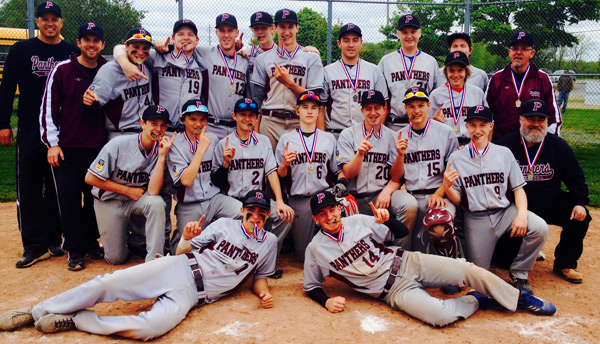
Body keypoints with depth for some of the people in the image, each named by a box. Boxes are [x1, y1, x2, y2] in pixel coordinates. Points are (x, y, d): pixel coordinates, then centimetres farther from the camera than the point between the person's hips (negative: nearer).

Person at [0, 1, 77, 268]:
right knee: (29, 189, -1)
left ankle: (53, 241, 17)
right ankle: (34, 246, 5)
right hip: (30, 129, 0)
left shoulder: (72, 53, 7)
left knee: (58, 189, 6)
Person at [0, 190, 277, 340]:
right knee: (108, 283, -18)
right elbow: (182, 252, 10)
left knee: (150, 327, -31)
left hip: (192, 295, -1)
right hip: (177, 268, 2)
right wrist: (186, 238, -14)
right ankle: (35, 312, -1)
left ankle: (76, 320, -14)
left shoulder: (268, 242, 11)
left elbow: (259, 275, 21)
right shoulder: (225, 224, 9)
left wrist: (264, 292, -2)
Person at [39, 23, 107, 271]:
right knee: (69, 200, 0)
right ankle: (74, 250, 12)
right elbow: (49, 107, -1)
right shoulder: (62, 70, -1)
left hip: (98, 147, 2)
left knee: (95, 198, 8)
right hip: (67, 148, -2)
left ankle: (91, 242, 24)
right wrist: (52, 143, -5)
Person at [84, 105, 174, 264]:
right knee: (116, 258, 0)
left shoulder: (159, 151, -13)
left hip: (137, 200, 2)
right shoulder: (118, 144, -19)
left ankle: (154, 259, -24)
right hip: (109, 201, -1)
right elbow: (90, 178, -15)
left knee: (157, 202, -34)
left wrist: (162, 156, -30)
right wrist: (128, 190, -14)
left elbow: (153, 191, -25)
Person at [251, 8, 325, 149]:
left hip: (300, 123, -1)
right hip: (270, 122, 1)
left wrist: (289, 82, -12)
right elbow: (257, 99, 11)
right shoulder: (262, 59, 13)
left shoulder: (312, 58, 7)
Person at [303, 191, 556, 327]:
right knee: (442, 316, -28)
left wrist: (387, 221, -14)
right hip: (393, 290, -3)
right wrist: (326, 301, -14)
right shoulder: (316, 249, -3)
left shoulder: (359, 221, 2)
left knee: (468, 270, -13)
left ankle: (521, 299, 10)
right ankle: (475, 301, 3)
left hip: (407, 262, 3)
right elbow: (311, 286, 7)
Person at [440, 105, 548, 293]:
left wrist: (522, 214, -14)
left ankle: (518, 273, -3)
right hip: (476, 219, -1)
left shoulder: (504, 153, 6)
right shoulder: (456, 158, 2)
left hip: (505, 212, 1)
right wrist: (446, 187, -23)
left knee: (540, 228, -26)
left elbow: (518, 188, 4)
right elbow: (457, 200, 0)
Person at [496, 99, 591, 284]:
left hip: (552, 204, 3)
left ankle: (565, 264, 5)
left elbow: (576, 178, 10)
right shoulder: (505, 144, -4)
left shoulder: (558, 145, 5)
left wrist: (580, 202, -6)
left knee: (581, 218, -17)